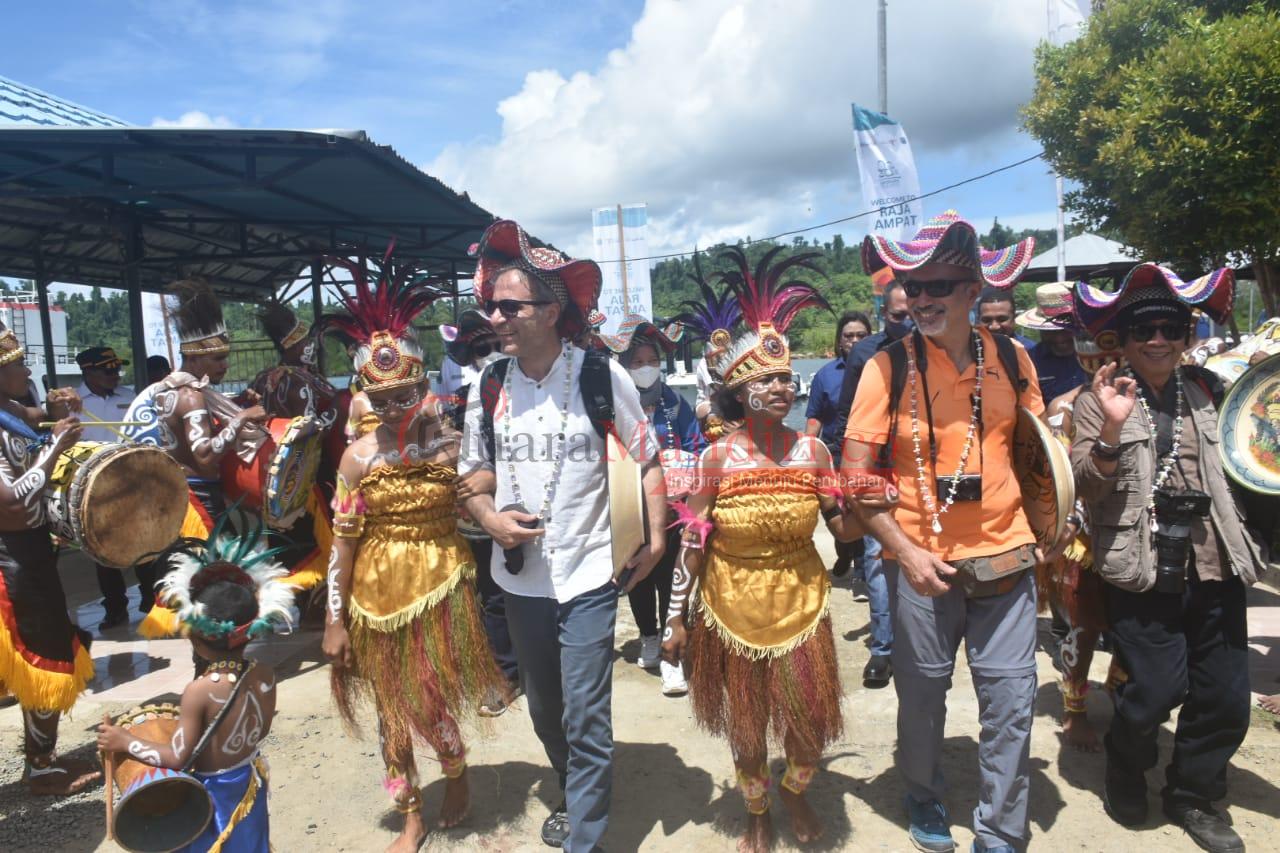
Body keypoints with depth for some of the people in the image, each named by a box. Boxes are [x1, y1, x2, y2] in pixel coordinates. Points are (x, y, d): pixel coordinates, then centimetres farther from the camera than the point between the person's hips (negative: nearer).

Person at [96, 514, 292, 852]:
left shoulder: (199, 691, -28)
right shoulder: (265, 676, -13)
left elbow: (178, 758, -20)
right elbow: (260, 732, 1)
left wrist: (124, 741, -9)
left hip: (212, 796, -4)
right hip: (250, 786, 5)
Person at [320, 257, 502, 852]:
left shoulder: (451, 442, -8)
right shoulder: (358, 456, -7)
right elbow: (343, 540, -3)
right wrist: (335, 618, 0)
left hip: (441, 584, -1)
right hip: (379, 592, 2)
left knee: (433, 697, 7)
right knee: (393, 707, 14)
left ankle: (456, 772, 40)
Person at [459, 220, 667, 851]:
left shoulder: (602, 376, -11)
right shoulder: (488, 386, -1)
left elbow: (646, 458, 0)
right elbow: (473, 472, 10)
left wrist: (656, 537, -8)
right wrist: (489, 517, -9)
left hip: (588, 576, -4)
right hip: (519, 577, 5)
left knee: (586, 719, -4)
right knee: (544, 710, 20)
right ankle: (576, 796, 47)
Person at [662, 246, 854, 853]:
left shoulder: (812, 450, -5)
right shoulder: (718, 457, -11)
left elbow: (842, 530, -1)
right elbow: (693, 542, -7)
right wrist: (676, 618, -5)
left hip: (800, 604, 2)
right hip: (734, 608, -1)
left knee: (809, 718, 11)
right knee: (746, 723, 15)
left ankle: (796, 792, 45)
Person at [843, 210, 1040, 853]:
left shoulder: (1011, 358, 1)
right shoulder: (889, 366, -9)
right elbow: (856, 476, -9)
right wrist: (905, 553, -15)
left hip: (1005, 560, 2)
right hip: (922, 563, -2)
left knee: (1012, 701, 8)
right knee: (922, 697, 13)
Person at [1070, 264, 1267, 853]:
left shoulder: (1206, 392, 11)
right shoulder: (1101, 400, -3)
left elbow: (1234, 471, 22)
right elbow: (1085, 488, -11)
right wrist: (1111, 431, -25)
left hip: (1214, 567, 5)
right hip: (1143, 572, -5)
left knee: (1225, 698, 8)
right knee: (1158, 688, -7)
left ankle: (1192, 796, 33)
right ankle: (1124, 772, 25)